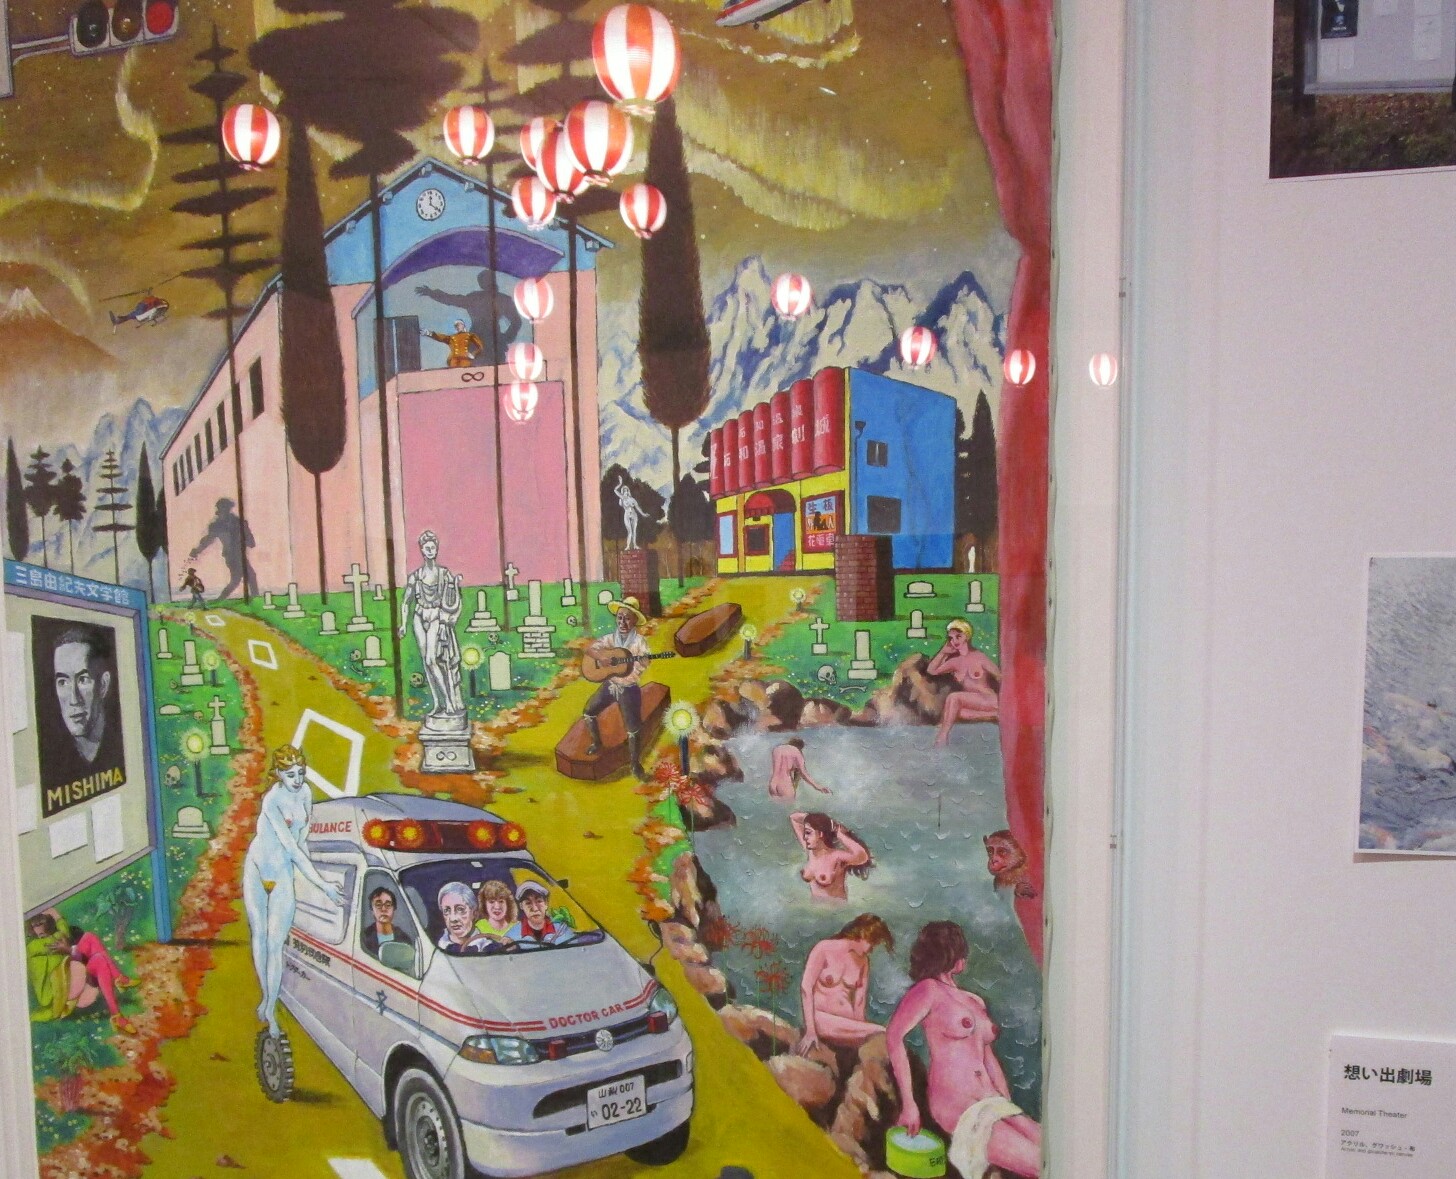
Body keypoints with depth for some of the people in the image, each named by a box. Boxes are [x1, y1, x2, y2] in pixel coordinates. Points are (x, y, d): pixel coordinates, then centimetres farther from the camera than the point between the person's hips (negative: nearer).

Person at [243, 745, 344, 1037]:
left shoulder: (304, 792, -8)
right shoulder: (272, 801, -25)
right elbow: (292, 849, -29)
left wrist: (302, 838, -5)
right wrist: (322, 885, -32)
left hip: (283, 872, 3)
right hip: (257, 868, -2)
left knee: (275, 943, -2)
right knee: (259, 935, 11)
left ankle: (271, 1010, 6)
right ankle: (266, 997, 28)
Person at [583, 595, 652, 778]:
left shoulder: (639, 641, -13)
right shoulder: (611, 637, 1)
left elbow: (642, 665, -21)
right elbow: (591, 648, -4)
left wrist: (640, 660, -44)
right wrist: (604, 655, -22)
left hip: (629, 688, -5)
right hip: (610, 684, 5)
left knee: (633, 727, -7)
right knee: (588, 711, 10)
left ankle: (635, 764, 7)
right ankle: (597, 744, 34)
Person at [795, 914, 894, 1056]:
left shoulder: (863, 961, 10)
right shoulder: (825, 949, -5)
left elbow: (859, 1003, 9)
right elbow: (806, 988, -10)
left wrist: (860, 1031, -6)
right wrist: (810, 1031, -17)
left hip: (847, 1021, 5)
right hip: (821, 1018, -5)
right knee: (881, 1035, -28)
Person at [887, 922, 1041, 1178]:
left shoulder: (976, 1002, 21)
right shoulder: (930, 989, -2)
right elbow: (895, 1034, -14)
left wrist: (1010, 1107, 13)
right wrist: (908, 1104, -17)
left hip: (992, 1101, 7)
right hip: (955, 1104, -7)